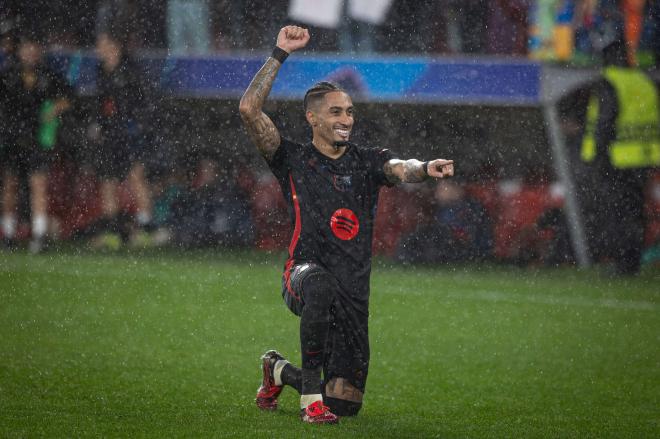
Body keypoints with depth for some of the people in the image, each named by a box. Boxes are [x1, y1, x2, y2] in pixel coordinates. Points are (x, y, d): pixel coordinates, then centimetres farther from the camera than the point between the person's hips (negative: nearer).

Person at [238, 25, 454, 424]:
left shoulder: (367, 162, 12)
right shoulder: (294, 160, 5)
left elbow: (400, 169, -11)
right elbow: (250, 108, -6)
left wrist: (425, 168, -34)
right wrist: (281, 54, -8)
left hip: (353, 292, 4)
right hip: (303, 274, -4)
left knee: (346, 404, 3)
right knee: (320, 284, -43)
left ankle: (280, 370, 37)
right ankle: (312, 395, -30)